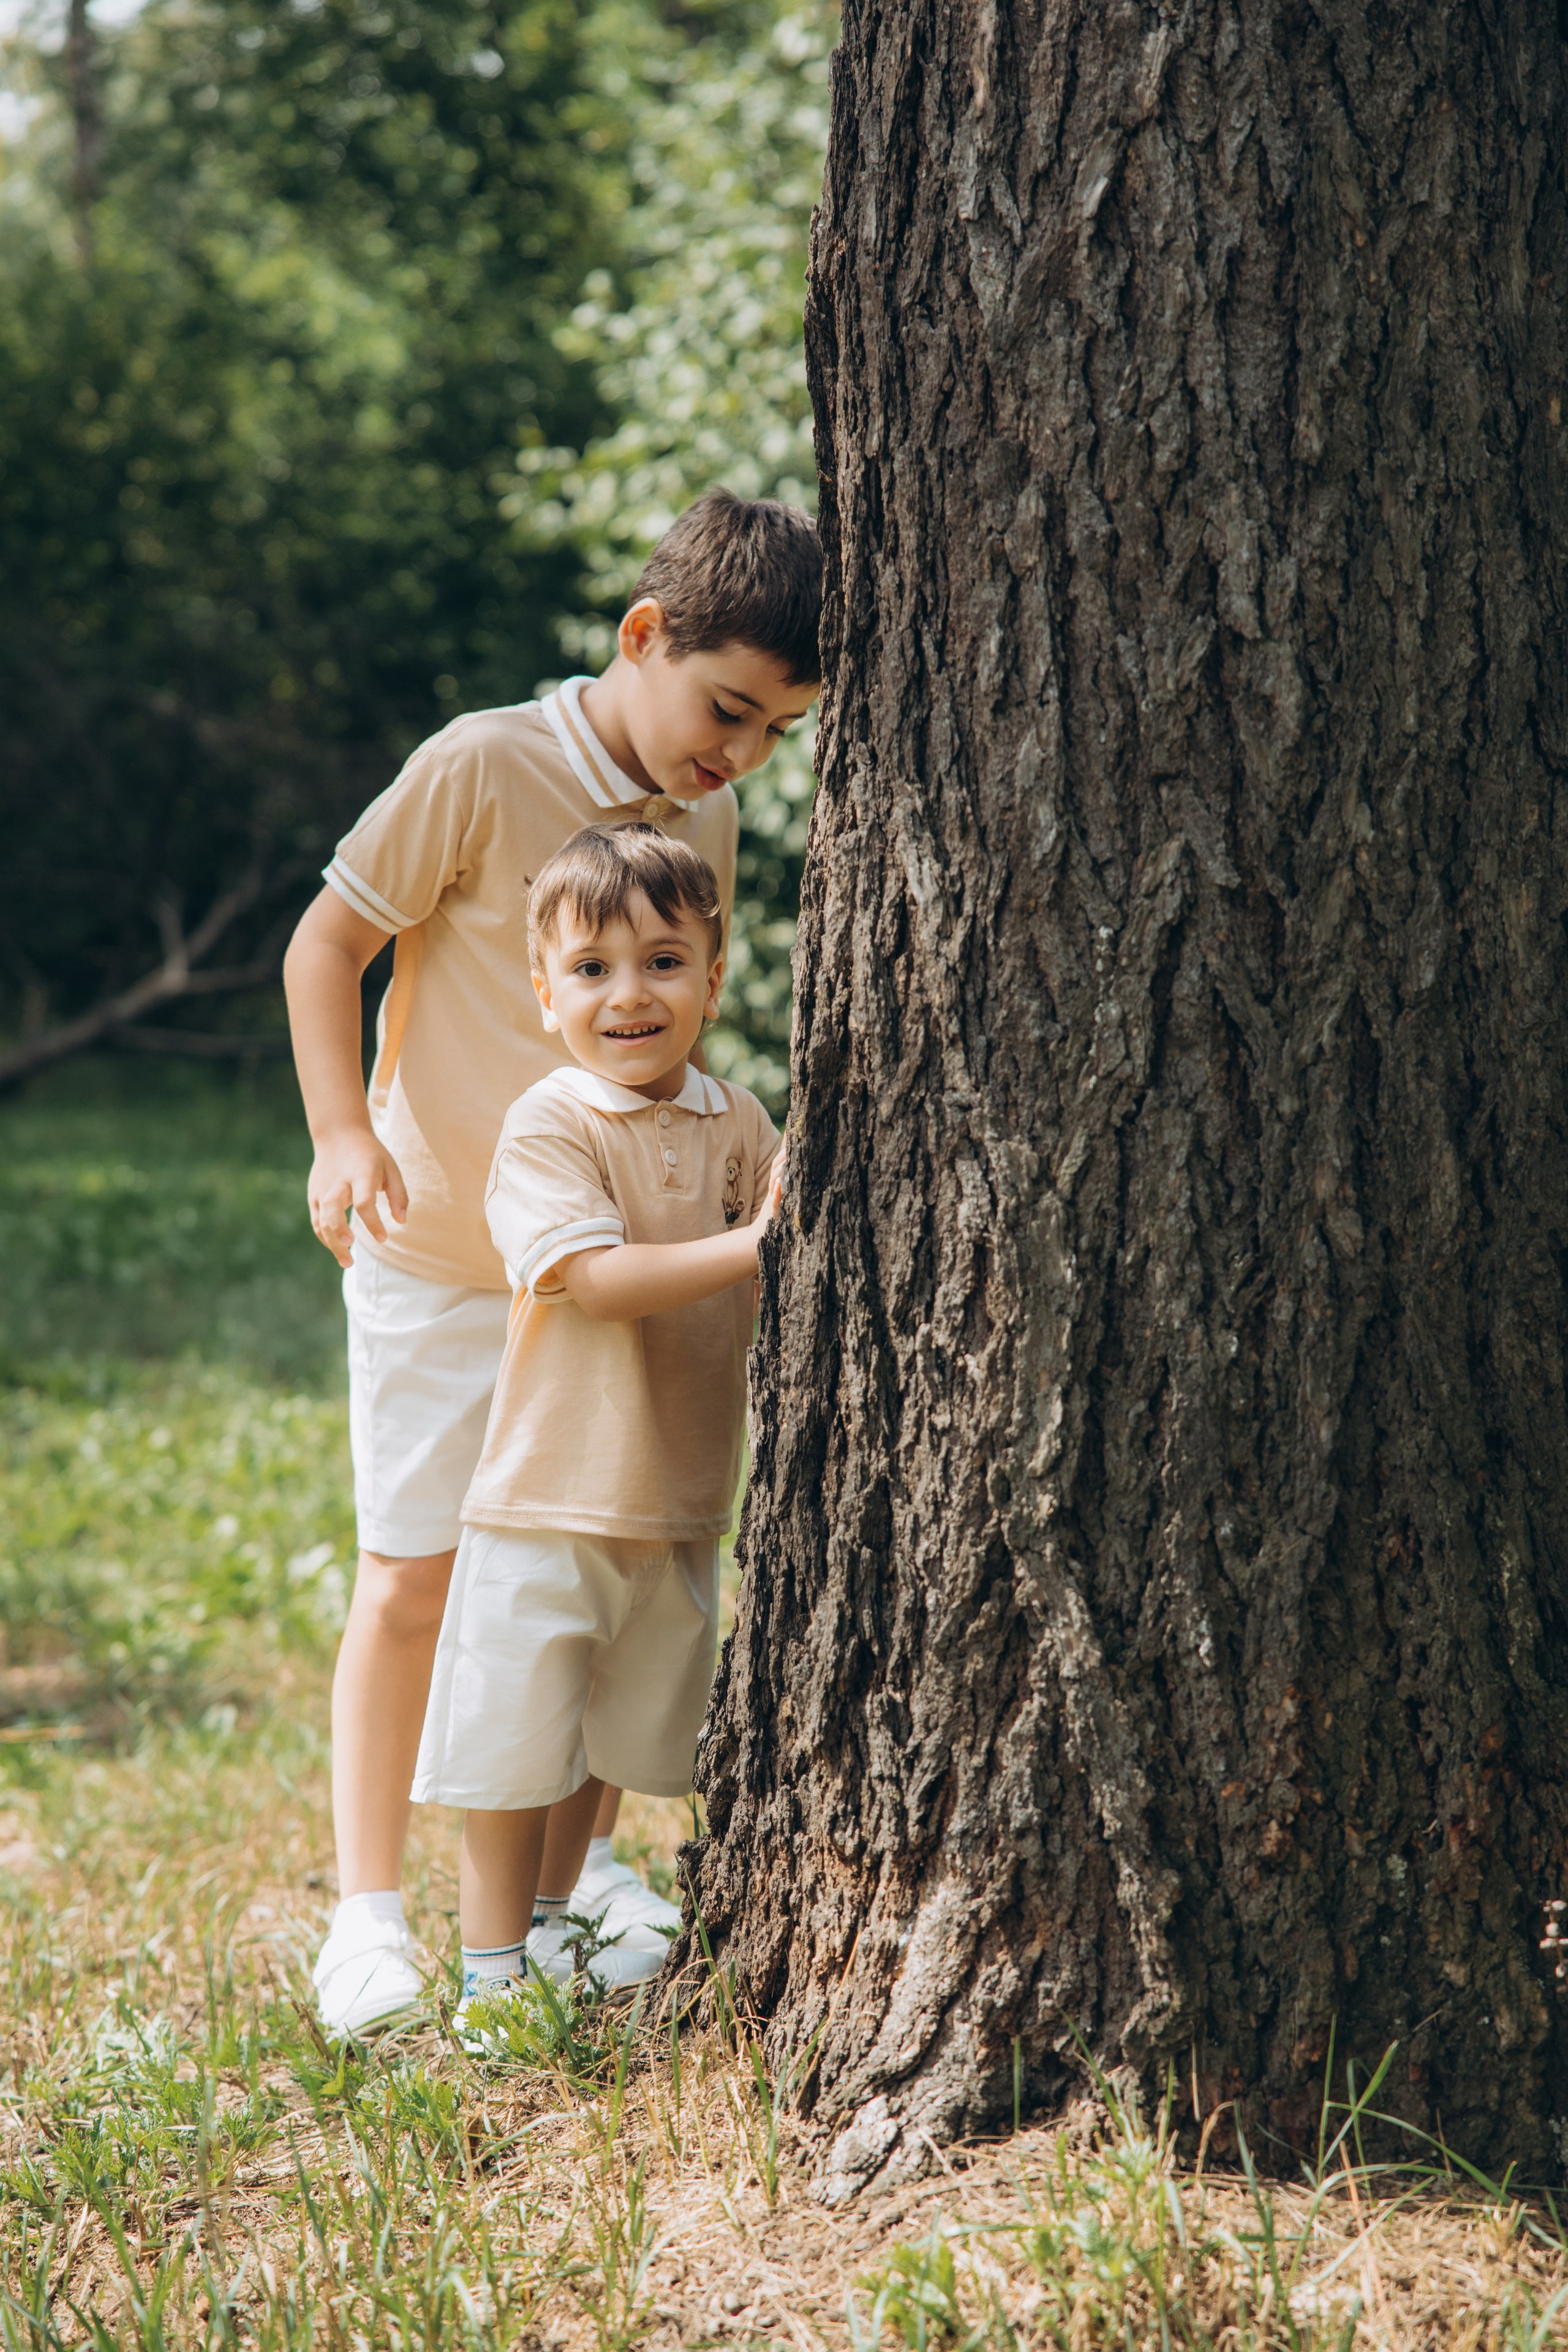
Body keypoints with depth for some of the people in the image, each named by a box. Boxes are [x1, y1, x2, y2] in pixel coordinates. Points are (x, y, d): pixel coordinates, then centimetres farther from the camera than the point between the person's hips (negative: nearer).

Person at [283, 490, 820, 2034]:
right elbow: (328, 940, -11)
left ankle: (589, 1865, 27)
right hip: (434, 1251, -5)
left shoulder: (708, 820, 2)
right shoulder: (481, 771, -17)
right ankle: (368, 1911, 7)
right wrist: (341, 1130, -22)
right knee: (410, 1576, -1)